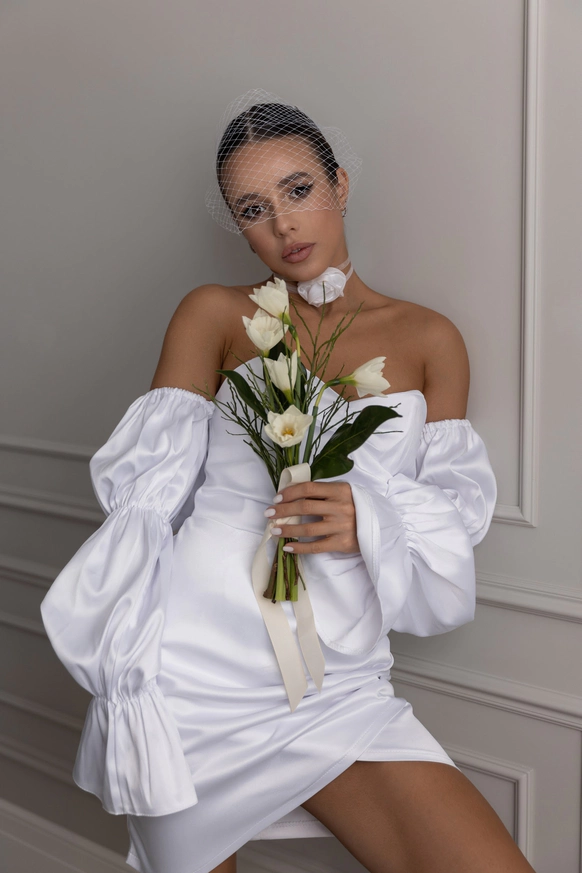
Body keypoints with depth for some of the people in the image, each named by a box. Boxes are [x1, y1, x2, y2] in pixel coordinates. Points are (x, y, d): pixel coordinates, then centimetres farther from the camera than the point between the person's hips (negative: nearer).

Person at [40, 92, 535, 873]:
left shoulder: (430, 339, 11)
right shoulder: (215, 315, 6)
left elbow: (457, 518, 7)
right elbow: (145, 484, 1)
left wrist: (370, 522, -16)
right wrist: (118, 667, -9)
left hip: (338, 685, 2)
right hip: (194, 657, -1)